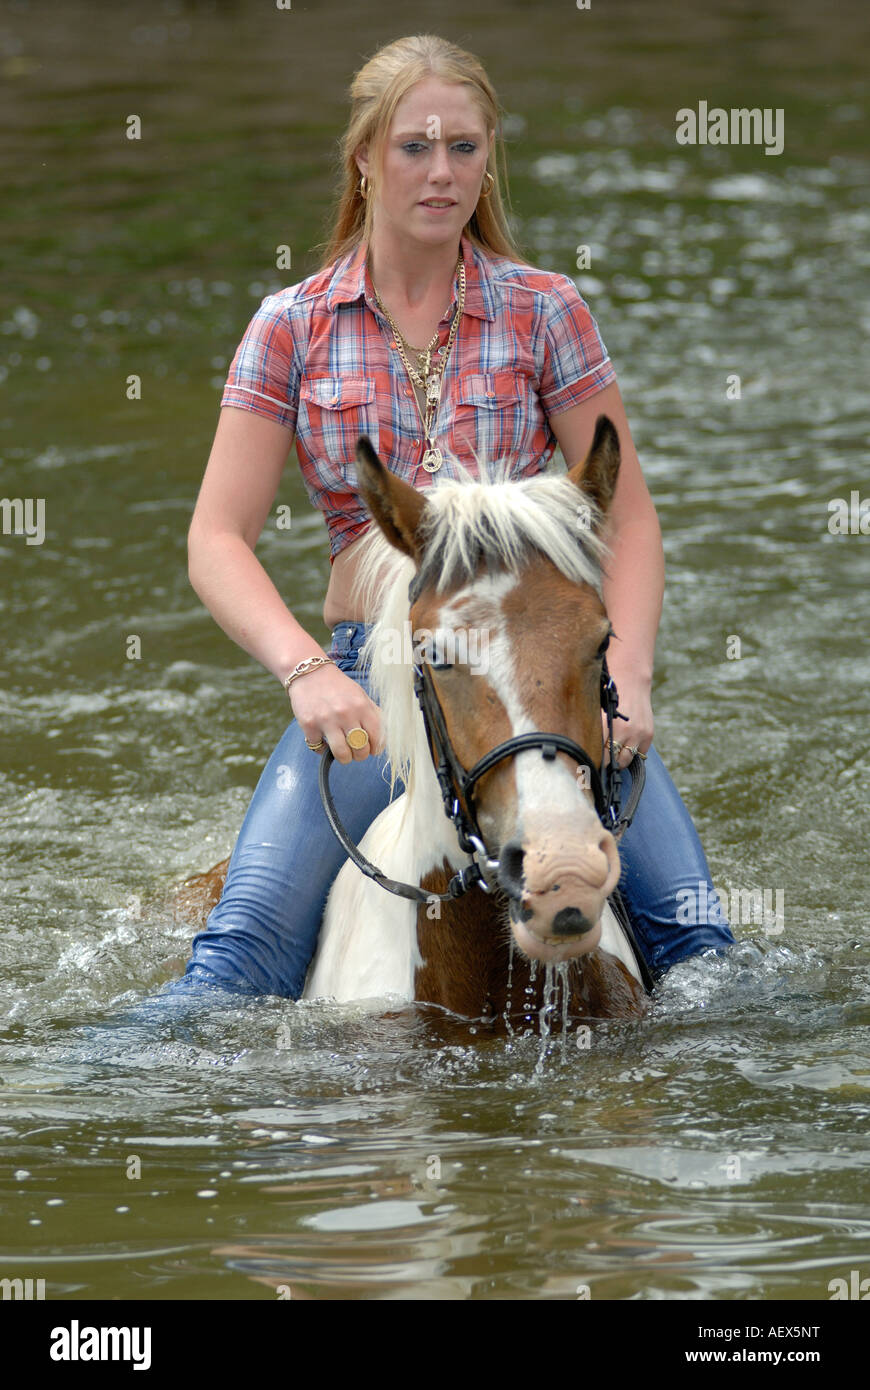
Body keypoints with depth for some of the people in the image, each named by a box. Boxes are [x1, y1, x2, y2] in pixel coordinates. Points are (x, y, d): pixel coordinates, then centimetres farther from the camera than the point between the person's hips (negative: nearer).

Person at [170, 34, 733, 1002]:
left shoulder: (545, 313, 4)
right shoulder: (294, 329, 3)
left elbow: (627, 513, 4)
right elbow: (217, 541, -3)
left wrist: (627, 671, -14)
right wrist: (306, 671, -21)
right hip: (367, 673, 0)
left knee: (691, 932, -16)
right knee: (244, 941, -23)